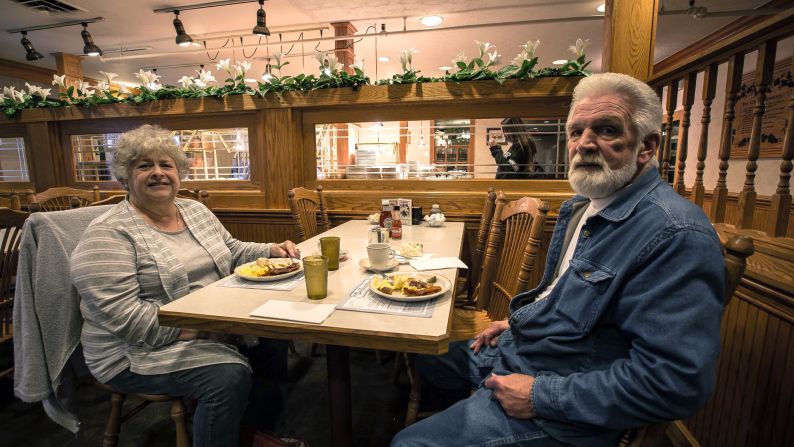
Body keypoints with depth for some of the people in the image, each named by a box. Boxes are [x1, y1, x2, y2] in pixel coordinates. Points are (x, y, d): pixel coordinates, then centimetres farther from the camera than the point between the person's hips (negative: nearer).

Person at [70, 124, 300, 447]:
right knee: (230, 375, -27)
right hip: (140, 350, -7)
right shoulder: (108, 235, -14)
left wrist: (271, 251, -3)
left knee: (273, 339, -6)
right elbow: (122, 317, -22)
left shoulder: (196, 211, 8)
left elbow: (233, 252, 14)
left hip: (213, 327, 7)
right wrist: (193, 327, -26)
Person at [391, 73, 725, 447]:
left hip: (555, 415, -8)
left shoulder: (676, 236, -25)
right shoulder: (581, 205, 5)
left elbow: (675, 382, -28)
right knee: (420, 358, 19)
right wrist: (517, 321, 6)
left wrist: (541, 396, -24)